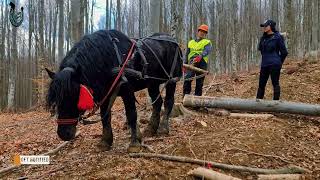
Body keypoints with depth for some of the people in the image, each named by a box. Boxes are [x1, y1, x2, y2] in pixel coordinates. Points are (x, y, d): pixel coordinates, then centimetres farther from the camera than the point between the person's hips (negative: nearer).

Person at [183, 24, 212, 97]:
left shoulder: (207, 42, 13)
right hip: (191, 63, 1)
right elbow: (186, 55, 24)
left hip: (202, 63, -1)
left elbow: (207, 51, -9)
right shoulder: (191, 42, 24)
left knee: (199, 82, 0)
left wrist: (200, 56, -28)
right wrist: (184, 64, 13)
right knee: (187, 80, -17)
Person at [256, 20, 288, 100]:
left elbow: (284, 52, -3)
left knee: (275, 83, -1)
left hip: (274, 65, -6)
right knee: (261, 84, 10)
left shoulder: (277, 37, -7)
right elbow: (260, 48, 19)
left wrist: (278, 62, 6)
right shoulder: (263, 38, 10)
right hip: (264, 64, 7)